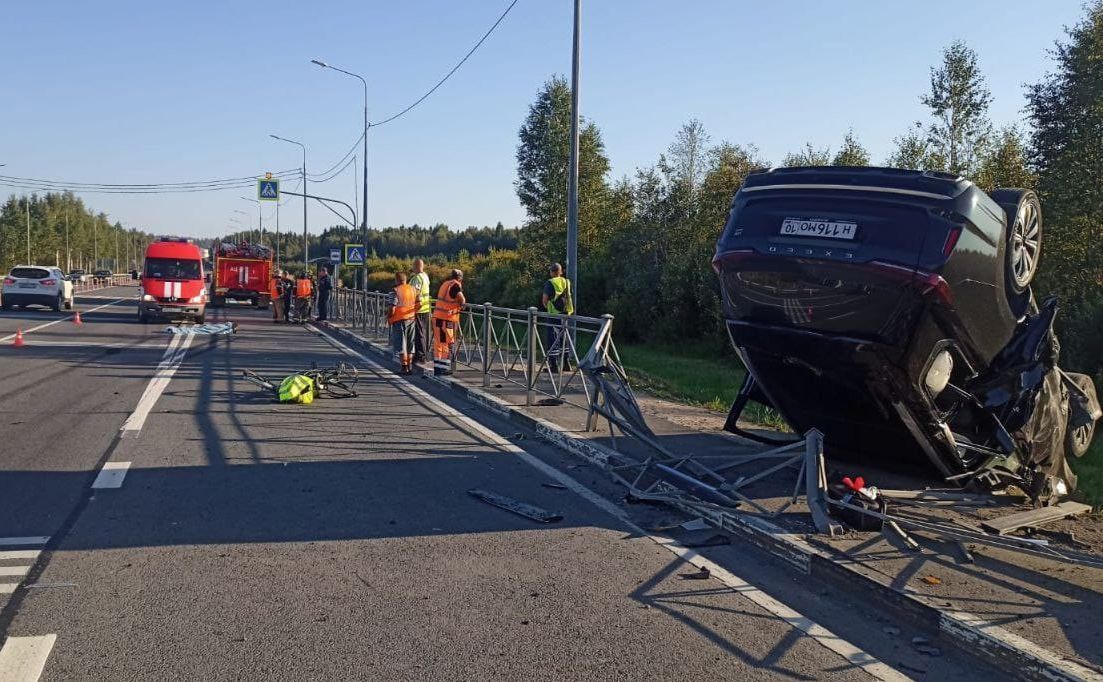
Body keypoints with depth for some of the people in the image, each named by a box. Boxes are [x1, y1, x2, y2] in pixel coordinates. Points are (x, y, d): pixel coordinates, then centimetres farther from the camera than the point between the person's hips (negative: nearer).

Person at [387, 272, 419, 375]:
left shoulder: (395, 291, -12)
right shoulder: (413, 289, 7)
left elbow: (392, 308, -16)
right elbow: (418, 305, 7)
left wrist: (388, 317, 0)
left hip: (399, 320, -6)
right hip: (412, 319, 6)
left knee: (400, 345, 1)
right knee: (410, 344, 14)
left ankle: (404, 367, -1)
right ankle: (410, 367, 17)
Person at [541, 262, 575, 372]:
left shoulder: (550, 283, -9)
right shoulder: (567, 282, 9)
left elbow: (544, 299, -13)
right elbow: (569, 297, 13)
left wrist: (547, 307, 5)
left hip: (554, 314, -6)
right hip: (566, 313, 6)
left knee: (553, 339, -1)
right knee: (563, 338, 17)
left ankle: (554, 365, -3)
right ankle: (566, 363, 22)